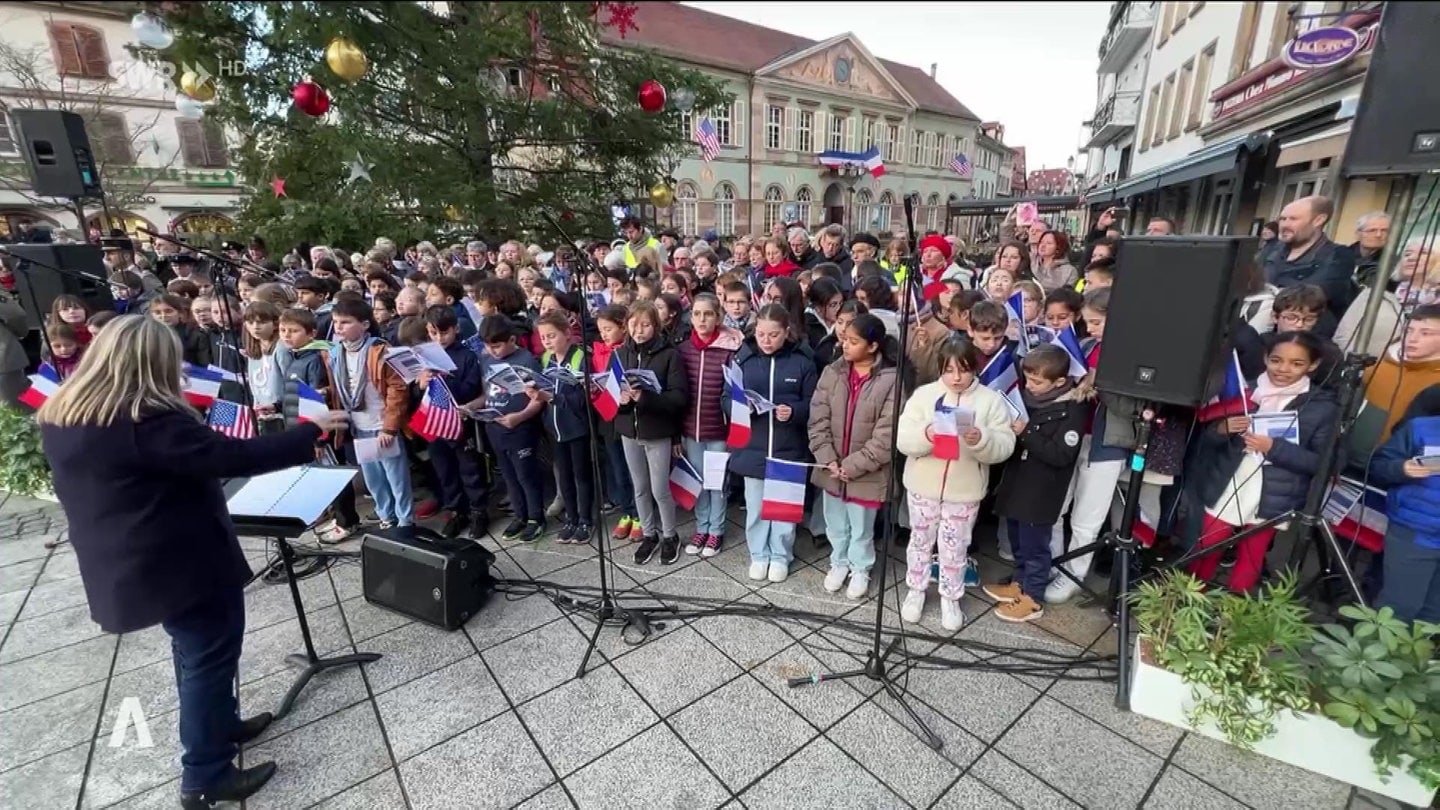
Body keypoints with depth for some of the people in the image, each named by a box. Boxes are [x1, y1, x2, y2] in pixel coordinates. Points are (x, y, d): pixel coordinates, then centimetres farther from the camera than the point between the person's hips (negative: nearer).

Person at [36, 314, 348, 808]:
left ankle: (219, 726, 43)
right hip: (184, 563, -9)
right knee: (209, 658, 7)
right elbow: (235, 457, -27)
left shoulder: (61, 418, 4)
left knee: (195, 652, 25)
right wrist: (310, 432, -19)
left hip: (126, 565, 9)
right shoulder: (146, 421, -26)